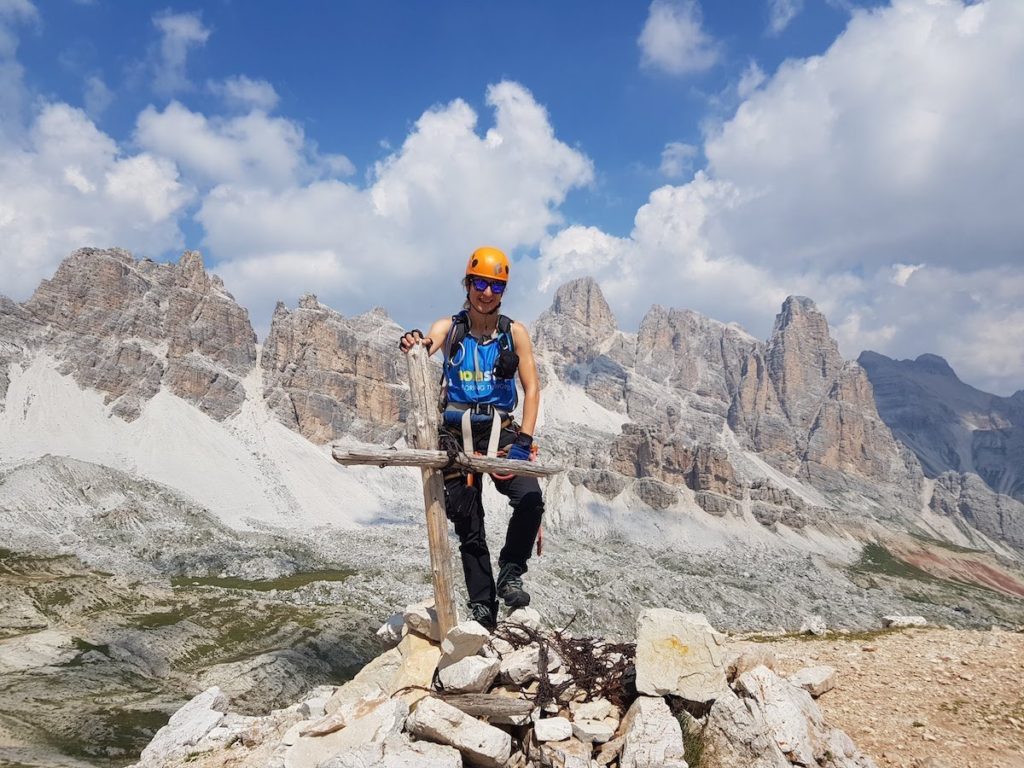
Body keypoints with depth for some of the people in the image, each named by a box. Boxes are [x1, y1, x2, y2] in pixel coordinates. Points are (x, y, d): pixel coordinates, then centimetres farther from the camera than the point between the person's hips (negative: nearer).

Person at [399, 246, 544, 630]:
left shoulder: (515, 333, 1)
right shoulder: (448, 328, 2)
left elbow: (532, 388, -2)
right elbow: (425, 348, -17)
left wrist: (524, 439, -13)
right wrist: (413, 344, -42)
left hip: (501, 431, 0)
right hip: (457, 436, 1)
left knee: (530, 499, -24)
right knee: (468, 527, 6)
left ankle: (510, 573, -1)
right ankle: (482, 608, 19)